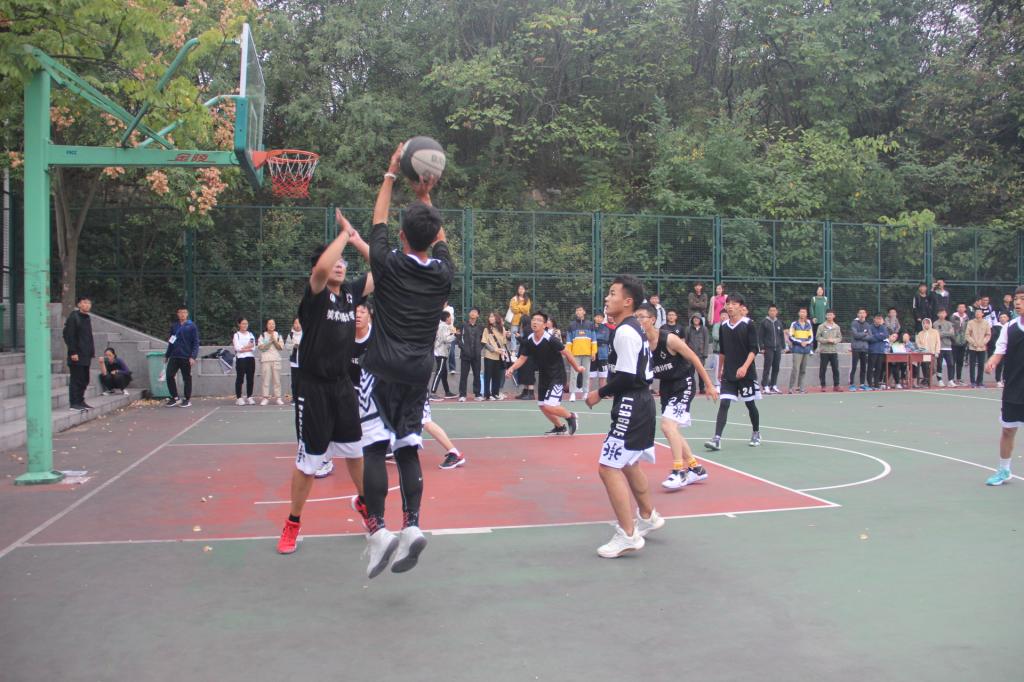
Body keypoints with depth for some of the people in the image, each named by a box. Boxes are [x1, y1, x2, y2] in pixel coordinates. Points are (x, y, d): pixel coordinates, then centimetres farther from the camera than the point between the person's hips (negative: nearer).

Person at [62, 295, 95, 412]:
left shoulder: (87, 318, 16)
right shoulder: (73, 317, -10)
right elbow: (68, 336, -15)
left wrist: (91, 352, 16)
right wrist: (73, 352, -19)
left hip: (86, 355, 9)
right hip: (77, 355, -9)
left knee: (84, 380, 13)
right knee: (76, 379, -5)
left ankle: (80, 401, 22)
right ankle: (74, 403, 0)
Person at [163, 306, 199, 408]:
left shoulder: (192, 326, -3)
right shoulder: (174, 326, 11)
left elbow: (196, 342, -6)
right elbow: (171, 342, 19)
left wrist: (193, 357, -15)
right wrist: (167, 355, 18)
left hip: (186, 357, -4)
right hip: (174, 356, 4)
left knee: (187, 378, 2)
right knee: (169, 376, -2)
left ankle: (187, 399, 13)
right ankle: (174, 397, 11)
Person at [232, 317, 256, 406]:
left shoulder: (251, 334, 15)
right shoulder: (236, 335, 2)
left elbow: (253, 348, 5)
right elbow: (237, 348, -11)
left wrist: (243, 348, -9)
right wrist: (248, 346, -4)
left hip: (251, 358, 4)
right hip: (241, 359, -4)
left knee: (250, 378, 4)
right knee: (240, 378, -4)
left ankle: (249, 397, 10)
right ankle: (238, 398, 0)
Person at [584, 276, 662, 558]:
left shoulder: (624, 332, -18)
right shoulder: (634, 329, 13)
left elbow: (627, 377, -24)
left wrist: (600, 393, -12)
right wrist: (611, 389, 12)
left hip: (631, 407, -11)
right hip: (641, 403, 11)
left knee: (609, 467, -10)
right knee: (628, 463, 26)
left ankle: (628, 535, -5)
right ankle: (647, 517, 42)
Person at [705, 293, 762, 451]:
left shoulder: (748, 324, -7)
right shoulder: (724, 327, 7)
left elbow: (754, 349, -11)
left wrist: (745, 367, -23)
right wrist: (719, 370, 20)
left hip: (746, 372, -3)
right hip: (728, 373, 3)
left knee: (750, 403, 10)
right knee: (724, 404, -8)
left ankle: (756, 434, 32)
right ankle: (717, 439, -16)